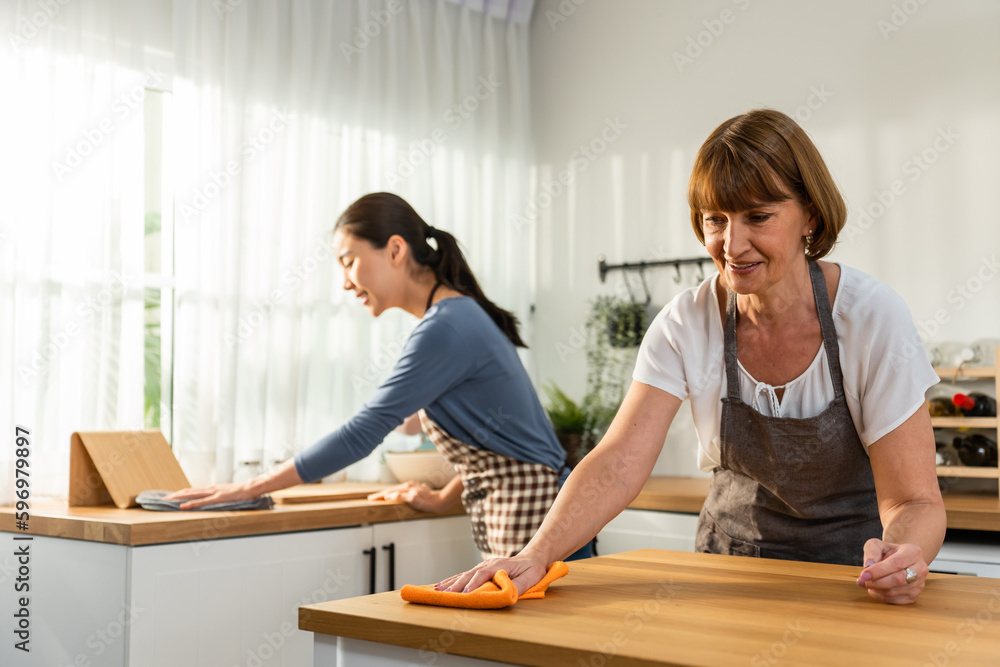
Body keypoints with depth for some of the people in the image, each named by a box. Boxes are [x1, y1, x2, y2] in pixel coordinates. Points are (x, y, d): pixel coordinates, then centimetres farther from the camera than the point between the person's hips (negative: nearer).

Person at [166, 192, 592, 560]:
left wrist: (251, 489, -12)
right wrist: (444, 498, 18)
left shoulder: (445, 329, -17)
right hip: (505, 520, 9)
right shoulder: (459, 315, 13)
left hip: (533, 515, -9)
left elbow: (362, 434, -17)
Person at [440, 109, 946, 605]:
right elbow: (619, 464, -19)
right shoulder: (686, 324, -10)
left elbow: (914, 501, -16)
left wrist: (902, 555, -39)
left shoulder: (872, 318, -16)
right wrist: (536, 555, -34)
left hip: (853, 564, -1)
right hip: (733, 555, 1)